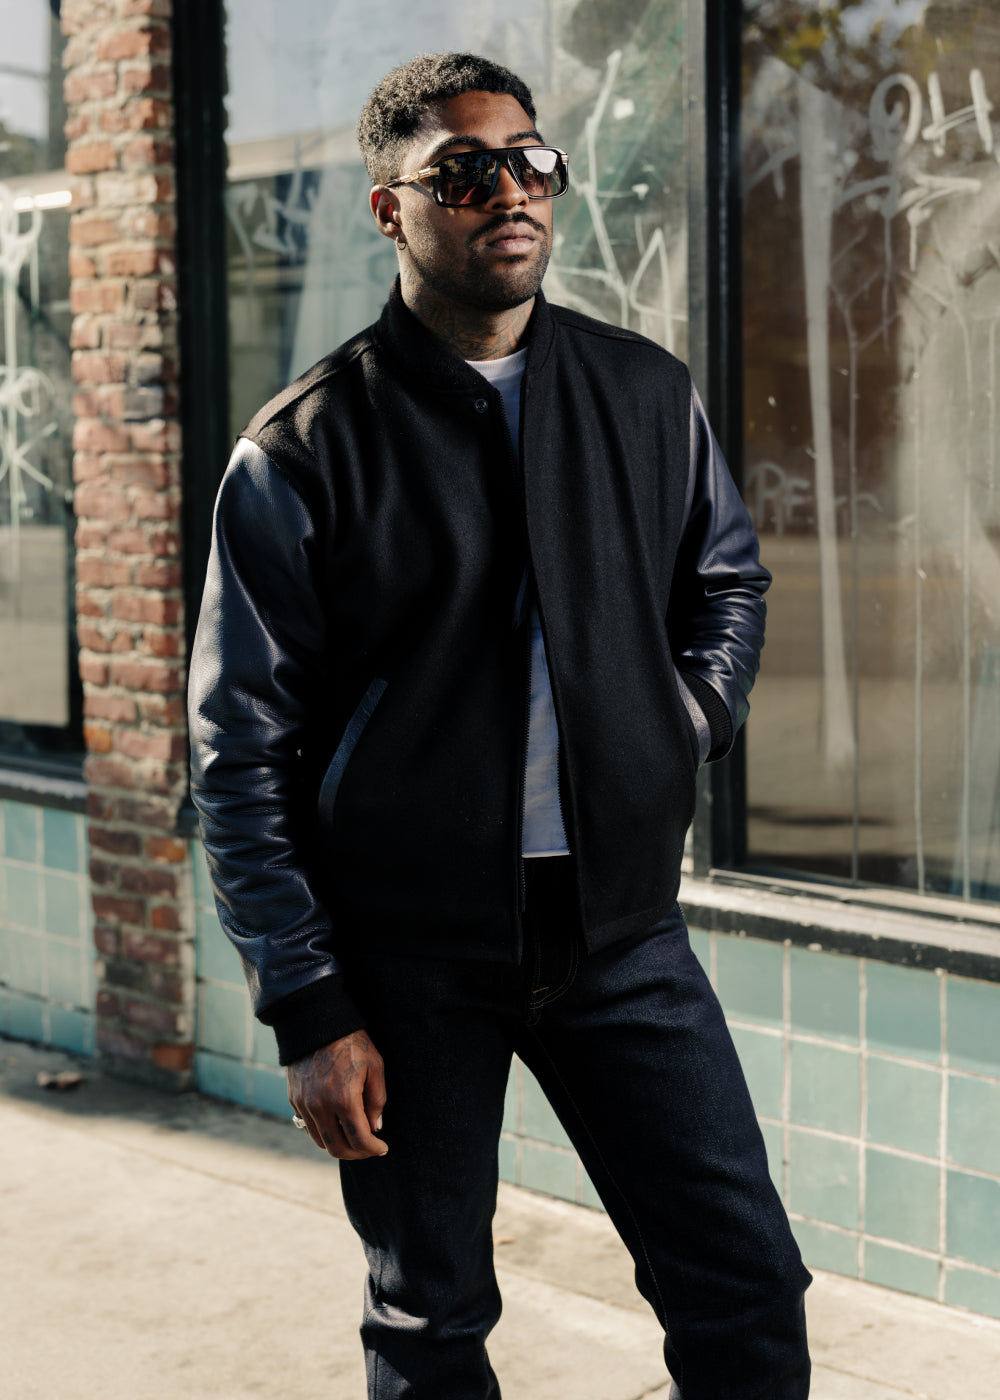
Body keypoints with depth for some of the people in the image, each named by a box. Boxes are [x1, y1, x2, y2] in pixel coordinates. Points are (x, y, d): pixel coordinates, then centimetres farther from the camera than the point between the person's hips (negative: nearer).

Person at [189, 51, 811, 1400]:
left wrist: (685, 732, 5)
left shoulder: (648, 397, 4)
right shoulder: (300, 452, -7)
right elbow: (242, 749, -6)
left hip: (621, 921, 3)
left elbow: (728, 579, 23)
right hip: (405, 949, -2)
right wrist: (309, 1011, -9)